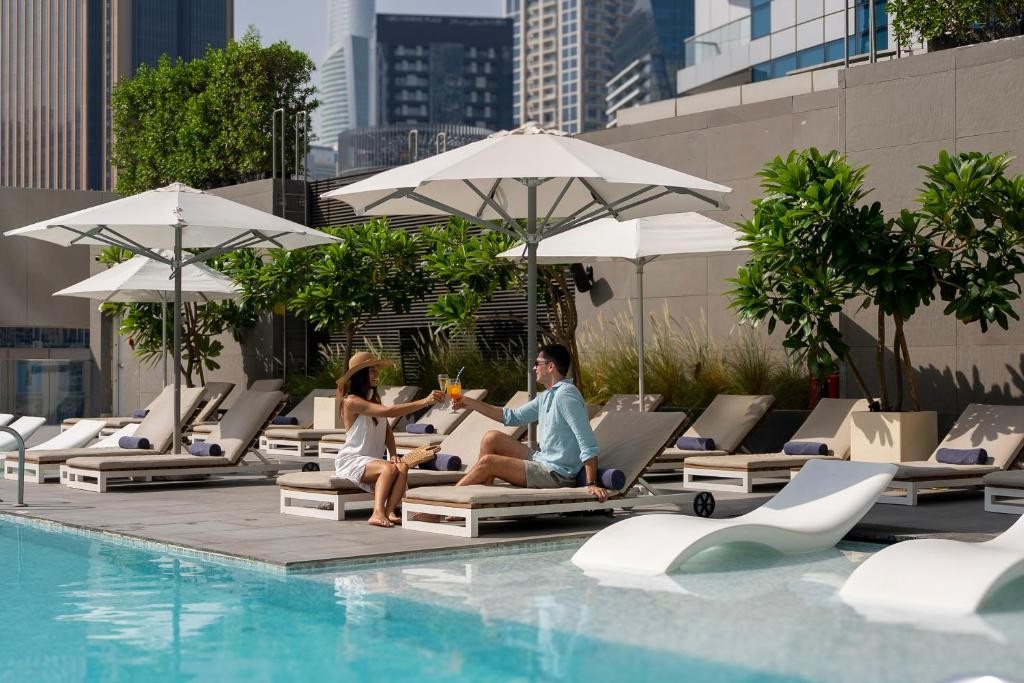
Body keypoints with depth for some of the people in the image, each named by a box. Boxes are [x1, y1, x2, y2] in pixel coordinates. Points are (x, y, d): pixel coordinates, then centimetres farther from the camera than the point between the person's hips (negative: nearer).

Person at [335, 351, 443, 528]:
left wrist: (394, 455, -7)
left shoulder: (375, 398, 15)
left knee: (402, 467, -24)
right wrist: (424, 402, -29)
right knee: (389, 468, -33)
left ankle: (389, 512, -40)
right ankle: (378, 513, -43)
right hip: (351, 460, -7)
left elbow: (387, 430, 12)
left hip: (372, 461, 7)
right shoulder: (351, 401, -14)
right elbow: (389, 412, -25)